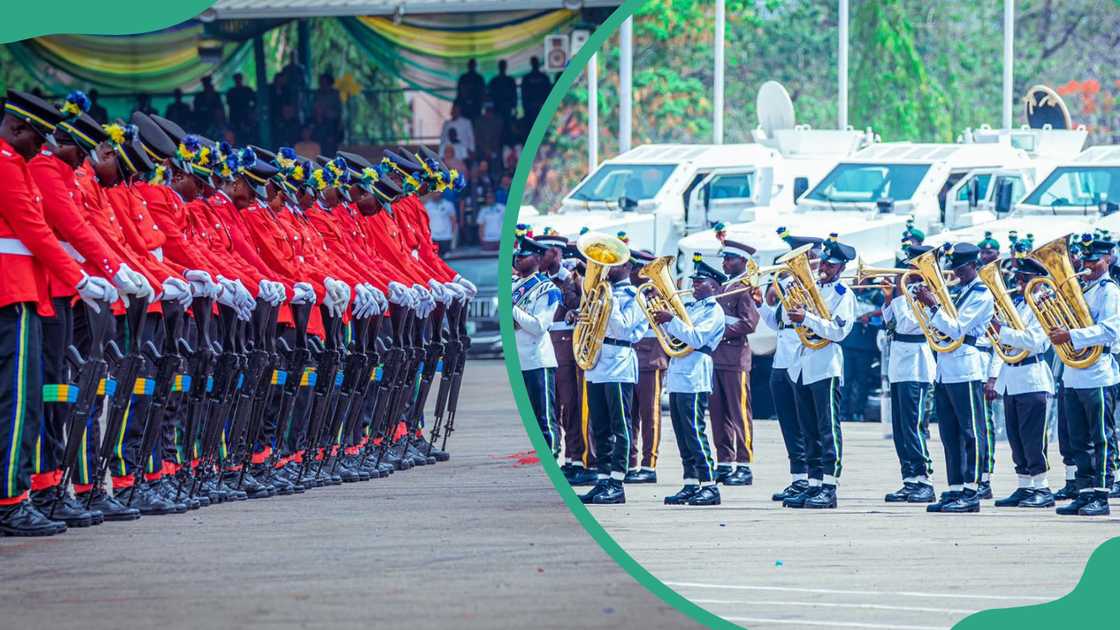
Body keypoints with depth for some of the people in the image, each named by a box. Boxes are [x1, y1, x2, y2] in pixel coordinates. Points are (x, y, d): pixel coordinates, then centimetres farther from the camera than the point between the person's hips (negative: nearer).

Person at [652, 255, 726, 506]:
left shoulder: (714, 311, -5)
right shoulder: (692, 307, 21)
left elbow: (696, 338, -18)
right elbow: (673, 335, 23)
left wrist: (671, 319, -18)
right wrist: (662, 319, 7)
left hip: (694, 379, -9)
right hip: (678, 378, 9)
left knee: (695, 433, -11)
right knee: (683, 436, 8)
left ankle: (709, 485, -10)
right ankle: (691, 484, 12)